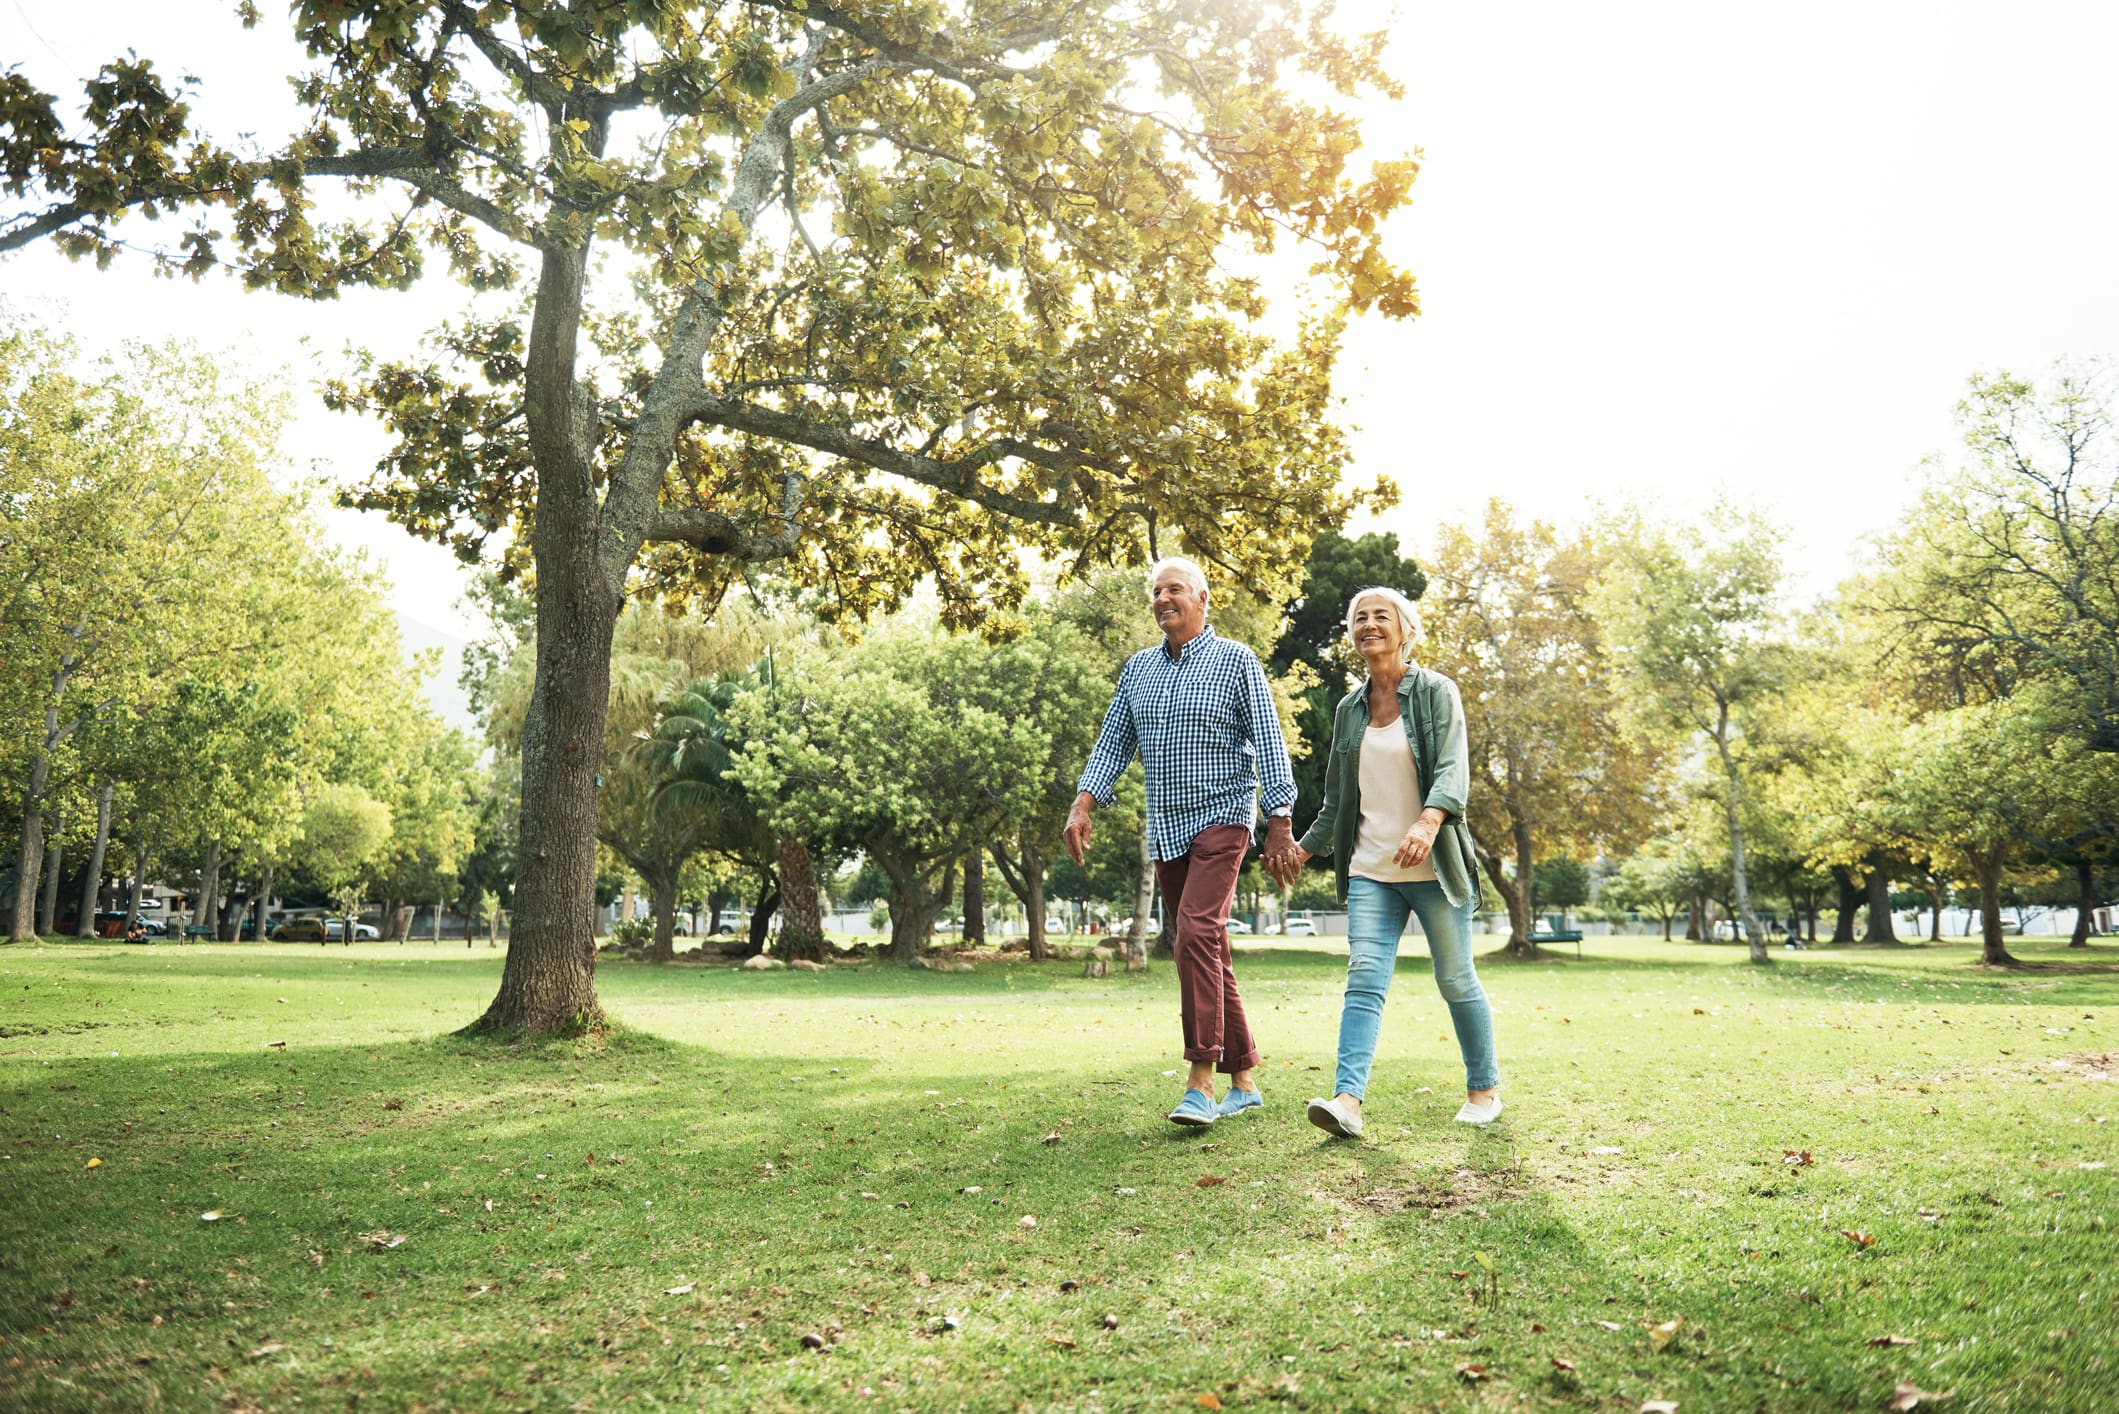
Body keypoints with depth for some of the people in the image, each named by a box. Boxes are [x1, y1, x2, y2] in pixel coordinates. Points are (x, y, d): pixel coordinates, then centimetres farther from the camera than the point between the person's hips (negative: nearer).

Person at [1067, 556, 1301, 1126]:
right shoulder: (1138, 668, 12)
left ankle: (1201, 1083, -19)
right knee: (1207, 950, 9)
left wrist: (1280, 821, -12)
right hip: (1166, 827, 6)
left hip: (1221, 817, -6)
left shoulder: (1235, 660, -2)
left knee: (1197, 933, -22)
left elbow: (1268, 742, -5)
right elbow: (1113, 744, 13)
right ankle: (1243, 1080, 17)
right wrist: (1083, 805, -1)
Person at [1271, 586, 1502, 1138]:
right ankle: (1347, 1099, -21)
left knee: (1456, 980, 6)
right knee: (1364, 978, -10)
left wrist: (1428, 822, -34)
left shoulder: (1436, 693, -2)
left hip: (1433, 866, -3)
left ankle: (1485, 1089, 24)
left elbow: (1452, 768, -17)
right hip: (1370, 869, 4)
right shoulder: (1349, 708, 12)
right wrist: (1305, 846, 22)